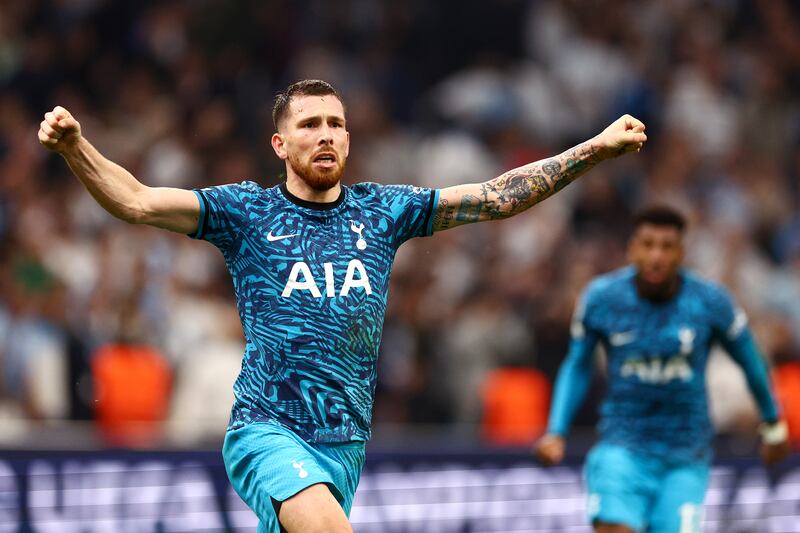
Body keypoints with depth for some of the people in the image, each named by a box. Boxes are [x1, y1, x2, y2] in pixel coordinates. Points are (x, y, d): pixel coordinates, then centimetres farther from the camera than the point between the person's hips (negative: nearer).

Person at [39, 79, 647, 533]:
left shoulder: (380, 211, 10)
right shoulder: (246, 211, 2)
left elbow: (497, 196, 10)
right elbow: (137, 201, -7)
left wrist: (596, 149, 3)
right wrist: (74, 146, -24)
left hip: (345, 443, 4)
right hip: (266, 430, -4)